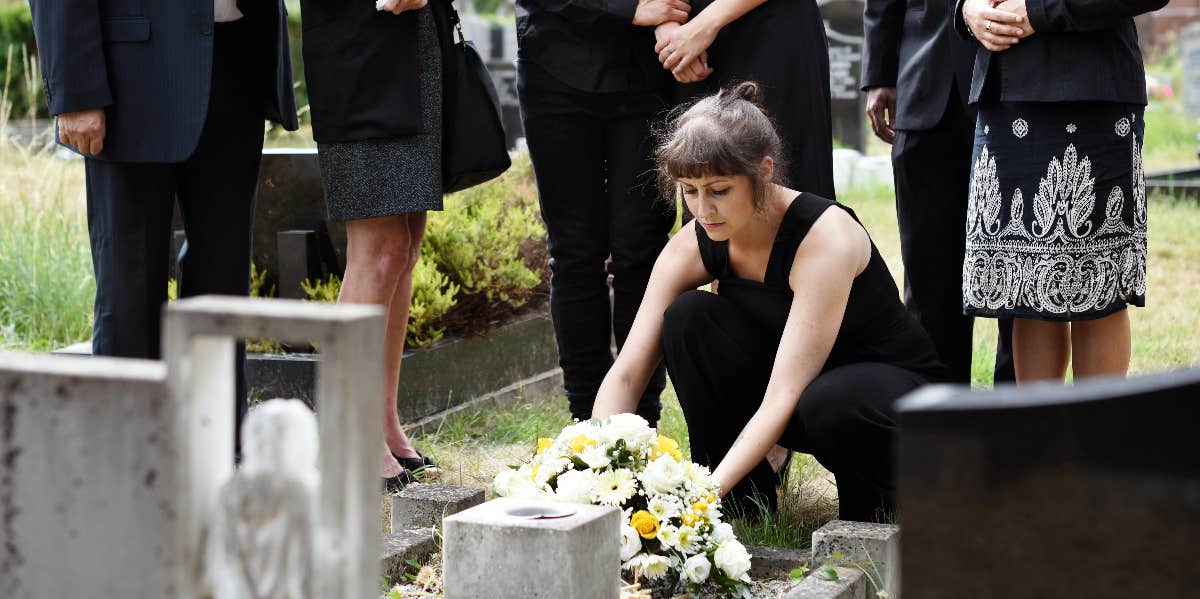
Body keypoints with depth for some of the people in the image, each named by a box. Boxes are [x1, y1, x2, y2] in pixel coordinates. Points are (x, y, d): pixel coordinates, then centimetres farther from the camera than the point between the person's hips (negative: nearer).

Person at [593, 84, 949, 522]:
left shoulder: (826, 235, -30)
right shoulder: (694, 245, -13)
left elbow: (784, 399, -36)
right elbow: (625, 375, -16)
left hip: (895, 386, -5)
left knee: (829, 403, -40)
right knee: (688, 317, -20)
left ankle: (872, 505, -5)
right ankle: (744, 503, -8)